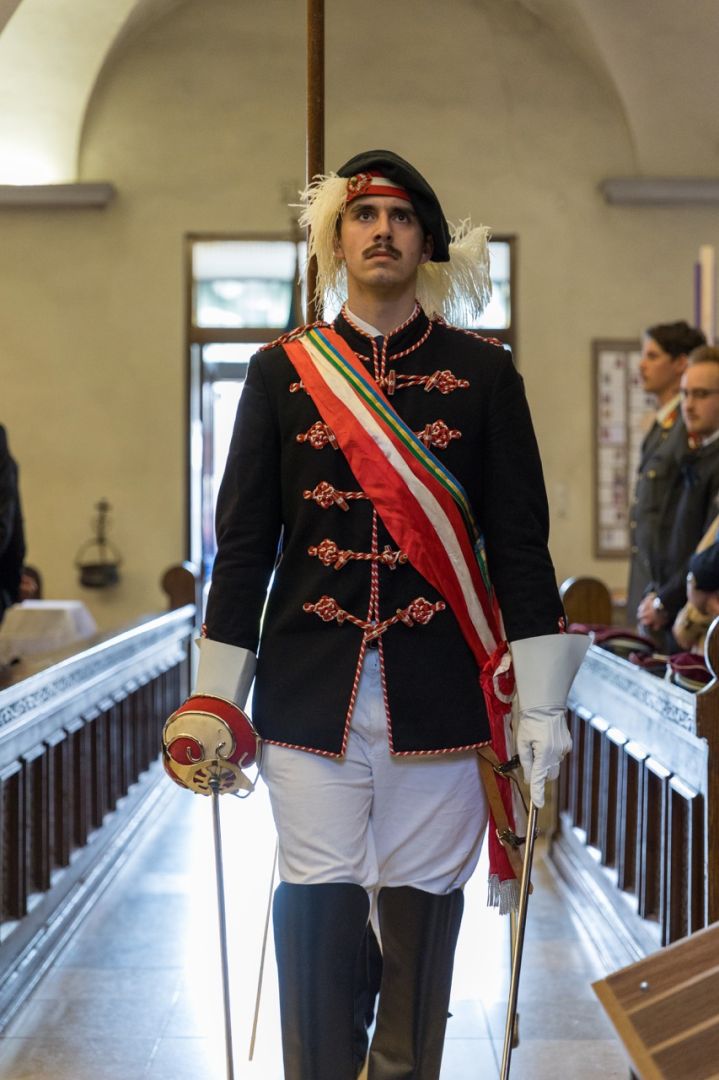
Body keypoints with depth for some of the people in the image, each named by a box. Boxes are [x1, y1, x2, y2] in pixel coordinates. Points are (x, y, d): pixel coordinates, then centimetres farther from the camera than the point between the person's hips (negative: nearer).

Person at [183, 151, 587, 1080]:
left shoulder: (484, 373, 5)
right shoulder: (280, 372, 7)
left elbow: (519, 542, 3)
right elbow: (243, 542, 7)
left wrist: (540, 701, -3)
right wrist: (218, 703, 4)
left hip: (441, 691, 0)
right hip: (310, 691, 0)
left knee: (422, 900, 8)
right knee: (317, 903, 2)